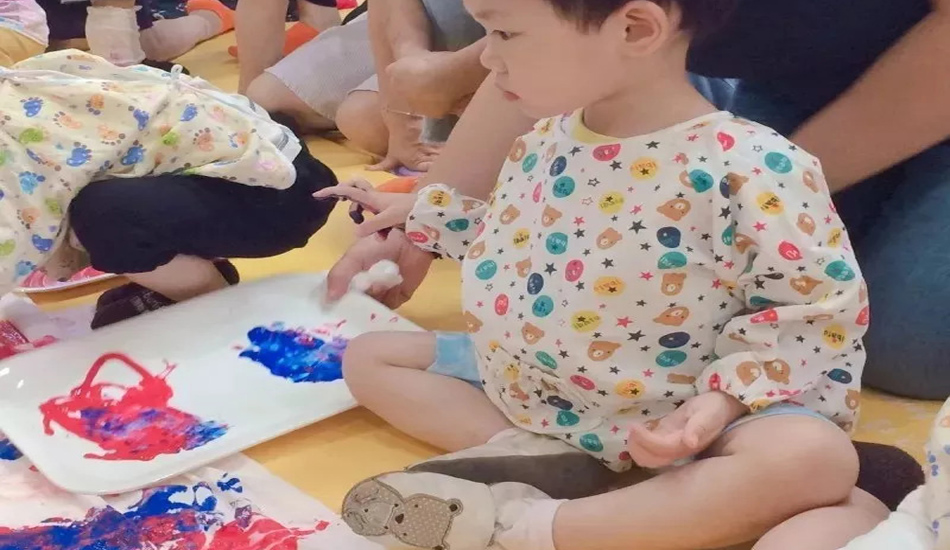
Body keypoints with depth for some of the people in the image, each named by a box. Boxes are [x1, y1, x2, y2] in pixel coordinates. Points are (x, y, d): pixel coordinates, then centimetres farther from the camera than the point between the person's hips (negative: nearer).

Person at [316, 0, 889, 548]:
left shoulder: (752, 169, -24)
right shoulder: (546, 141, 0)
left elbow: (818, 310, -16)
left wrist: (727, 398, -29)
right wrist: (419, 215, 23)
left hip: (673, 426, -6)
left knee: (812, 455, -36)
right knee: (369, 355, 9)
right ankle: (532, 455, -14)